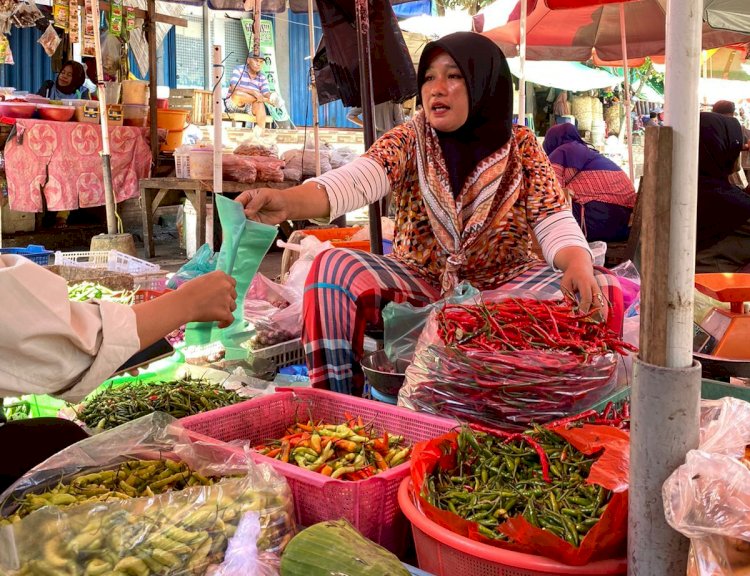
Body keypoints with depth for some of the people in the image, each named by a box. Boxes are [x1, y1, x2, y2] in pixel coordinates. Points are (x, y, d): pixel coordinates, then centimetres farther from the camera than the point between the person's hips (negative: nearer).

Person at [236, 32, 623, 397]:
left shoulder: (521, 146, 0)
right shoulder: (409, 141, -3)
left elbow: (556, 224, -7)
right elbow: (353, 181, -22)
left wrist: (579, 265, -32)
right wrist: (287, 202, -43)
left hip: (503, 287, 0)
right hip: (419, 285, 0)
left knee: (599, 291, -24)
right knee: (333, 270, -25)